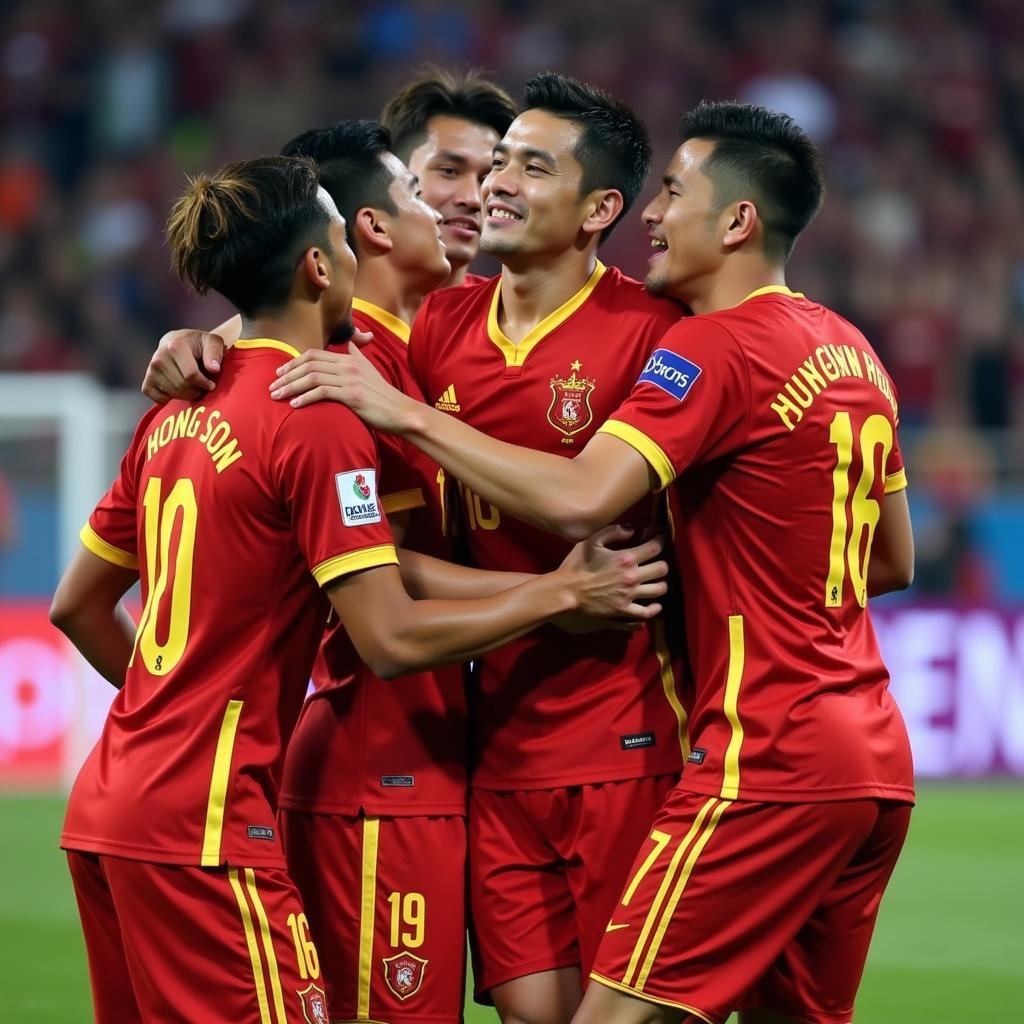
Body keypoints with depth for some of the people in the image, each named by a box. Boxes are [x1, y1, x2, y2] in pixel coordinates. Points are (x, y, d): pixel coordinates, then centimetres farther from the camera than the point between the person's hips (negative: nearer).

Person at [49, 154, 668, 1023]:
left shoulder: (177, 415, 12)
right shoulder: (319, 420, -12)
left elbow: (77, 604, 19)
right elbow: (392, 638, -16)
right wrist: (563, 592, -6)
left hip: (109, 802, 9)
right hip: (202, 822, -9)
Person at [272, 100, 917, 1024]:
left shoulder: (715, 347, -11)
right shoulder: (851, 351, 16)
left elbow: (580, 499, -25)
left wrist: (408, 414, -20)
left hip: (771, 757, -9)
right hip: (880, 763, 9)